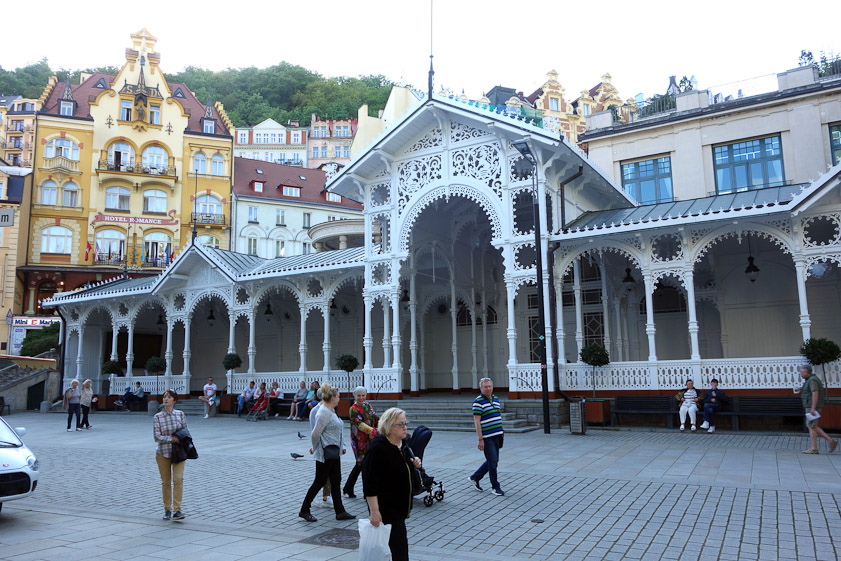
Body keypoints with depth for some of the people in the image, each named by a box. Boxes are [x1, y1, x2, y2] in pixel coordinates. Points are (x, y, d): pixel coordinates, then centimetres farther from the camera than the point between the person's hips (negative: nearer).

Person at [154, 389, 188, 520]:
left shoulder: (180, 414, 1)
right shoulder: (157, 417, -4)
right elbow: (157, 437, -10)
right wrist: (172, 439, -20)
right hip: (163, 453, 0)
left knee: (178, 479, -13)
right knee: (166, 482, 8)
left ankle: (177, 510, -10)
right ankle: (167, 510, 22)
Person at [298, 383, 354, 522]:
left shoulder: (331, 410, 12)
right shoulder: (324, 413, -19)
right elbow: (316, 433, -20)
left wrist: (340, 447, 14)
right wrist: (315, 448, -6)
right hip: (325, 454, -9)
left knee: (336, 481, 10)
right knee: (319, 481, 0)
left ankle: (340, 511, 15)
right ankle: (304, 510, 13)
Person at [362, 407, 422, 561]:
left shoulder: (402, 443, 6)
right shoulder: (377, 448, -21)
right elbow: (370, 484, -21)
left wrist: (413, 463, 3)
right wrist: (374, 511, -24)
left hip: (399, 506, 9)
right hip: (386, 507, -9)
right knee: (399, 548, -7)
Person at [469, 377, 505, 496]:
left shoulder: (496, 399, 12)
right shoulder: (478, 402, -11)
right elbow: (477, 421, -14)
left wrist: (502, 433, 17)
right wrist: (480, 439, -18)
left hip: (497, 436, 8)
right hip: (487, 437, -8)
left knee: (493, 461, 13)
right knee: (493, 462, -2)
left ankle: (475, 478, 27)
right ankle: (495, 487, 11)